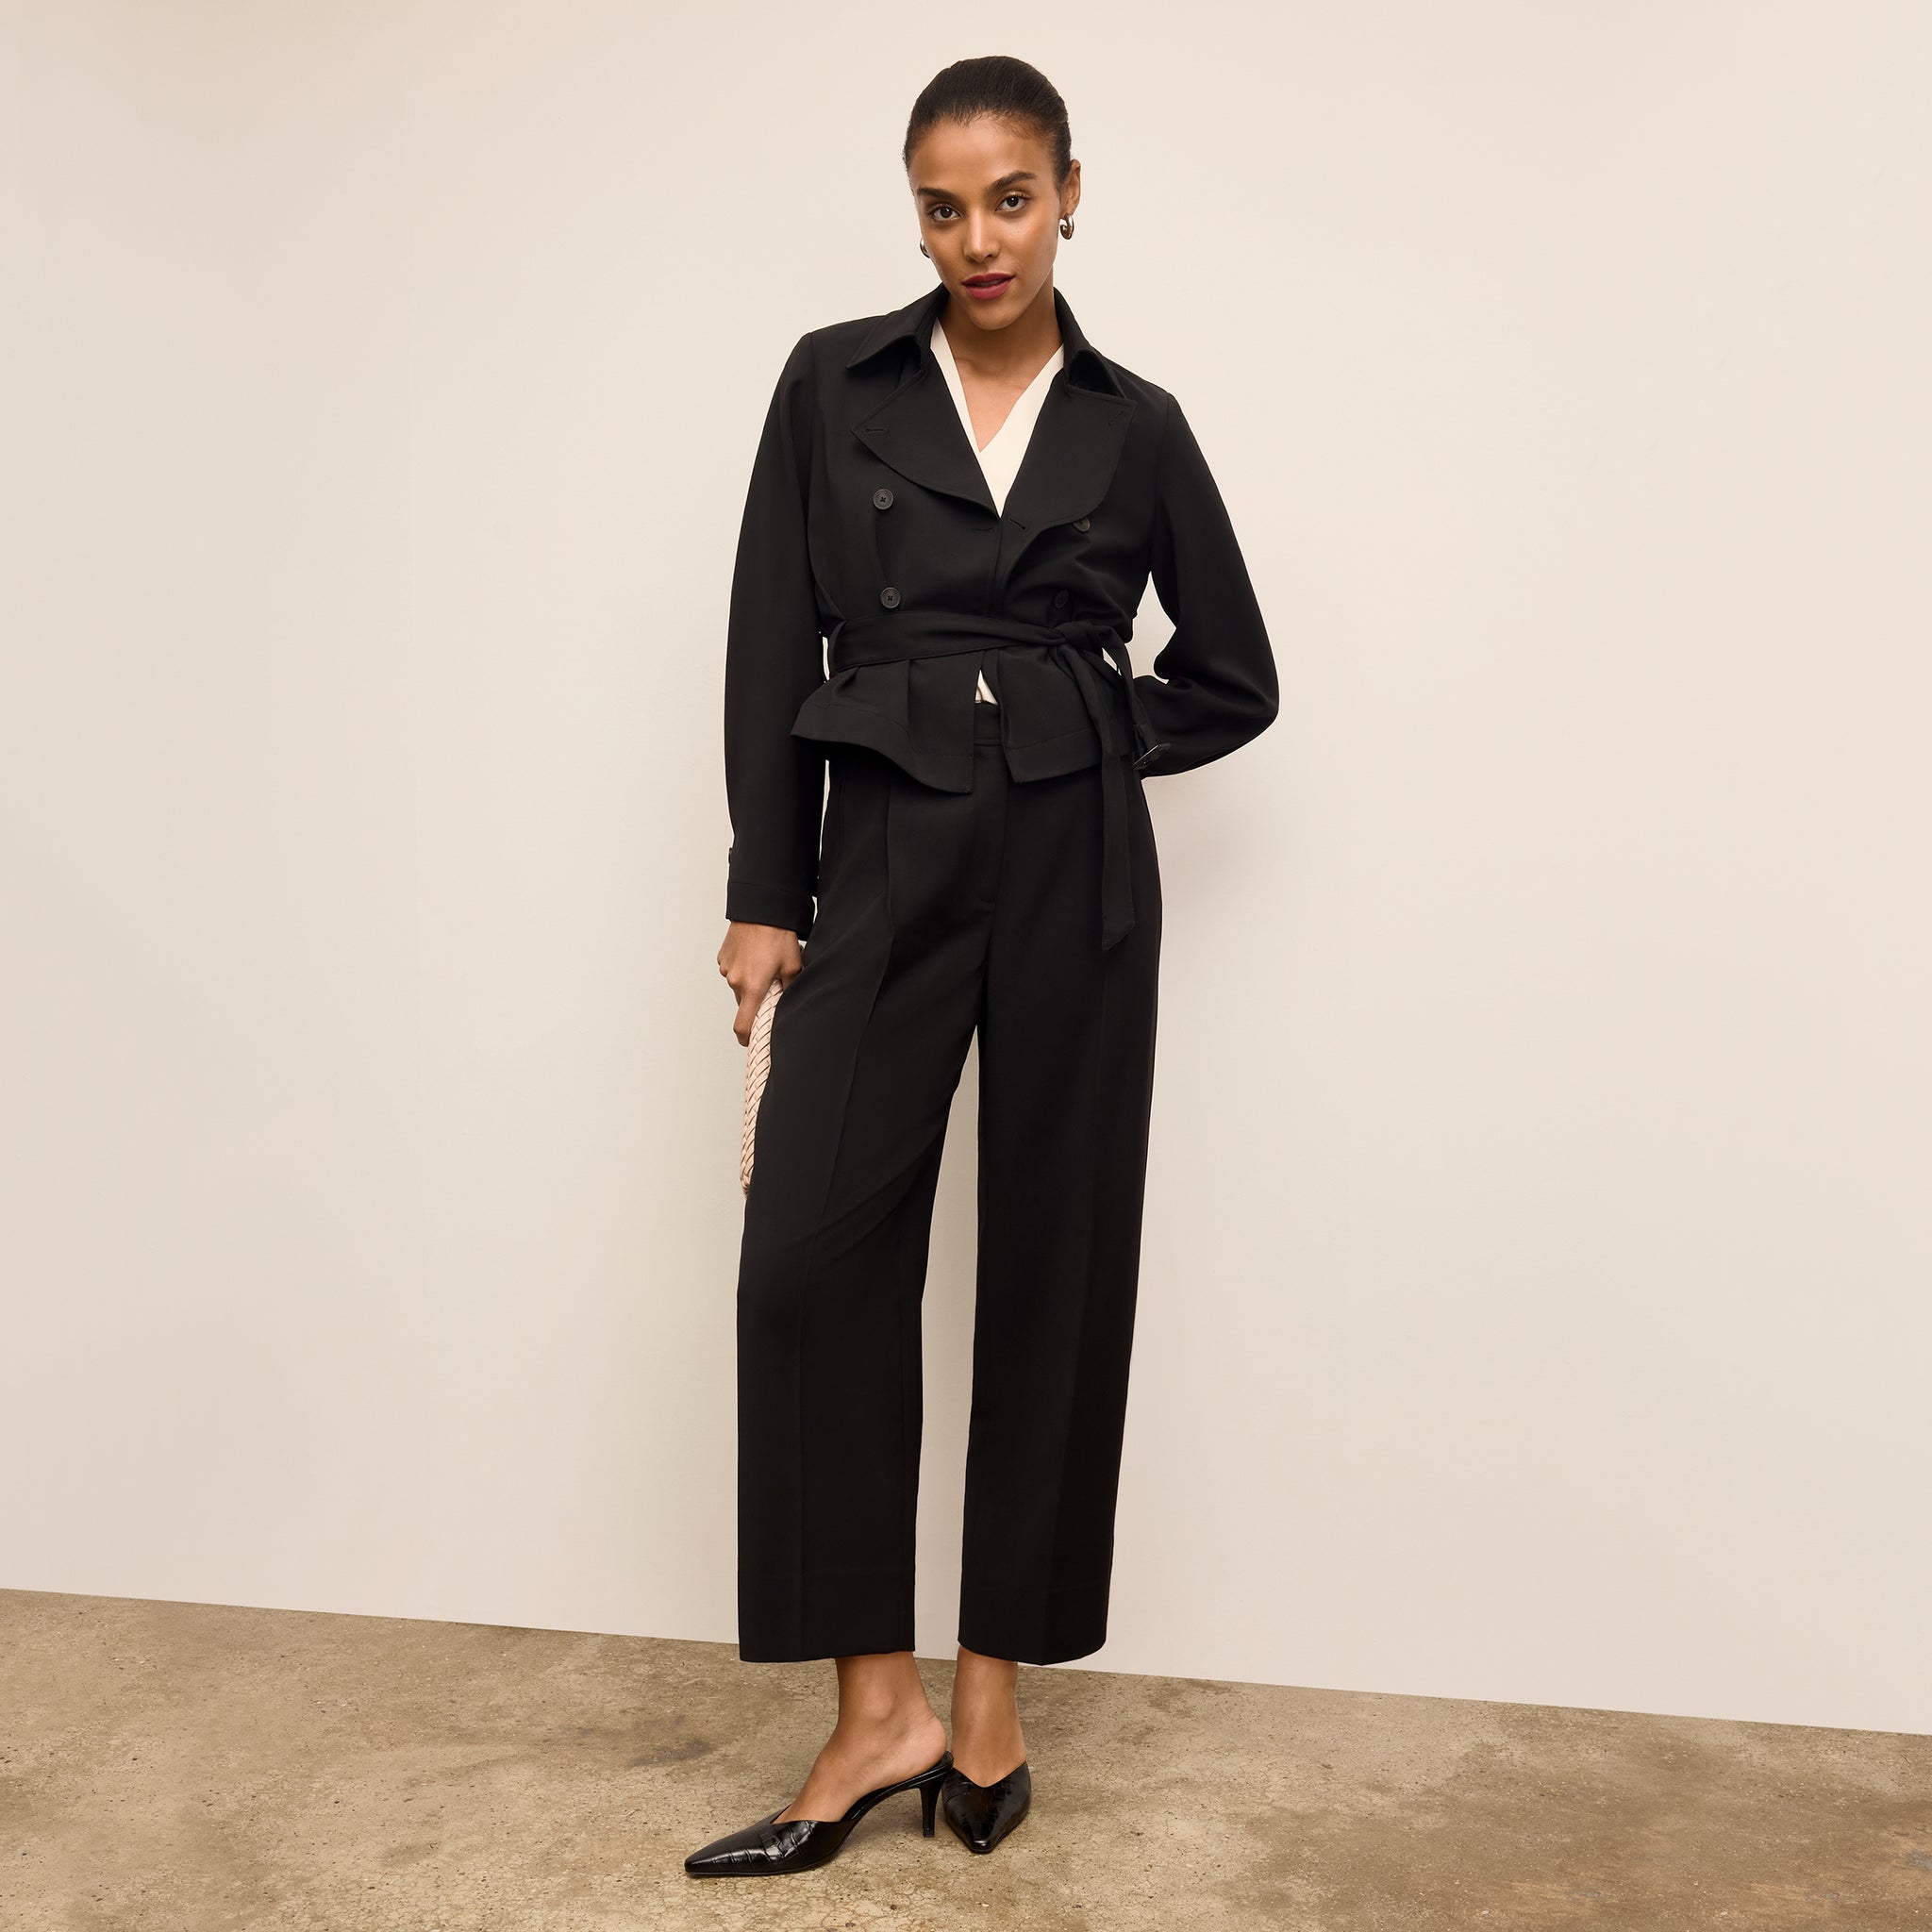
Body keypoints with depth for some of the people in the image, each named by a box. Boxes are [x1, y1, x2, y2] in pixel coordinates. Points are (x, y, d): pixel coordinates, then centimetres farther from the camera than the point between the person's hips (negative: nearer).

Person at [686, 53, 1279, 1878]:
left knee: (1053, 1265, 3)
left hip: (1073, 875, 1)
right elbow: (770, 649, 3)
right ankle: (876, 1707, 3)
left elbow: (1233, 678, 14)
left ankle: (991, 1693, 19)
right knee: (811, 1256, -10)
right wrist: (764, 893, -2)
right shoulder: (833, 383, 6)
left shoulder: (1135, 425, 7)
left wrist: (1073, 748, 2)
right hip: (882, 865, 0)